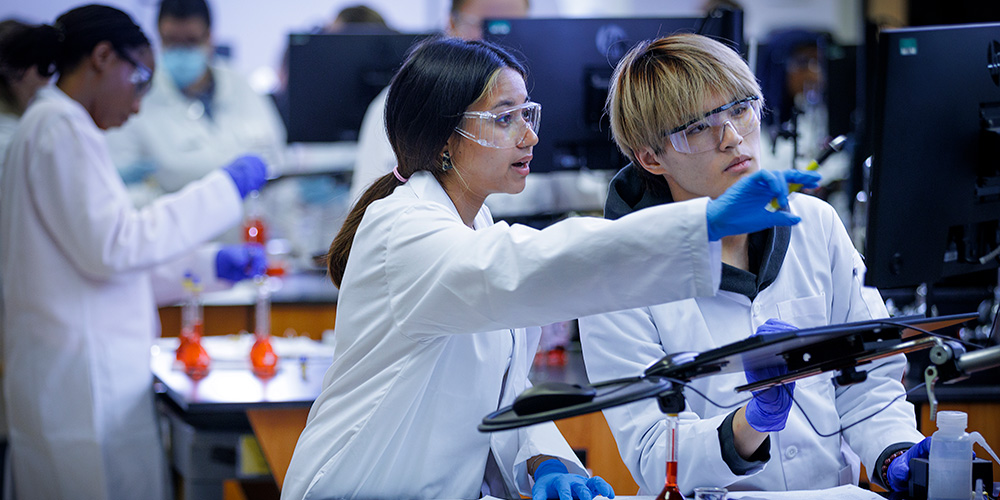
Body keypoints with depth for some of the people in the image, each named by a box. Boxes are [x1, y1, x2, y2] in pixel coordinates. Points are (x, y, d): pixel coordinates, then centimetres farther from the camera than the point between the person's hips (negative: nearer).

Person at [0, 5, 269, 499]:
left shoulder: (51, 125, 20)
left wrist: (212, 264, 16)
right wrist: (224, 188, -13)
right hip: (82, 380, -10)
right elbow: (112, 246, -19)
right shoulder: (62, 128, -11)